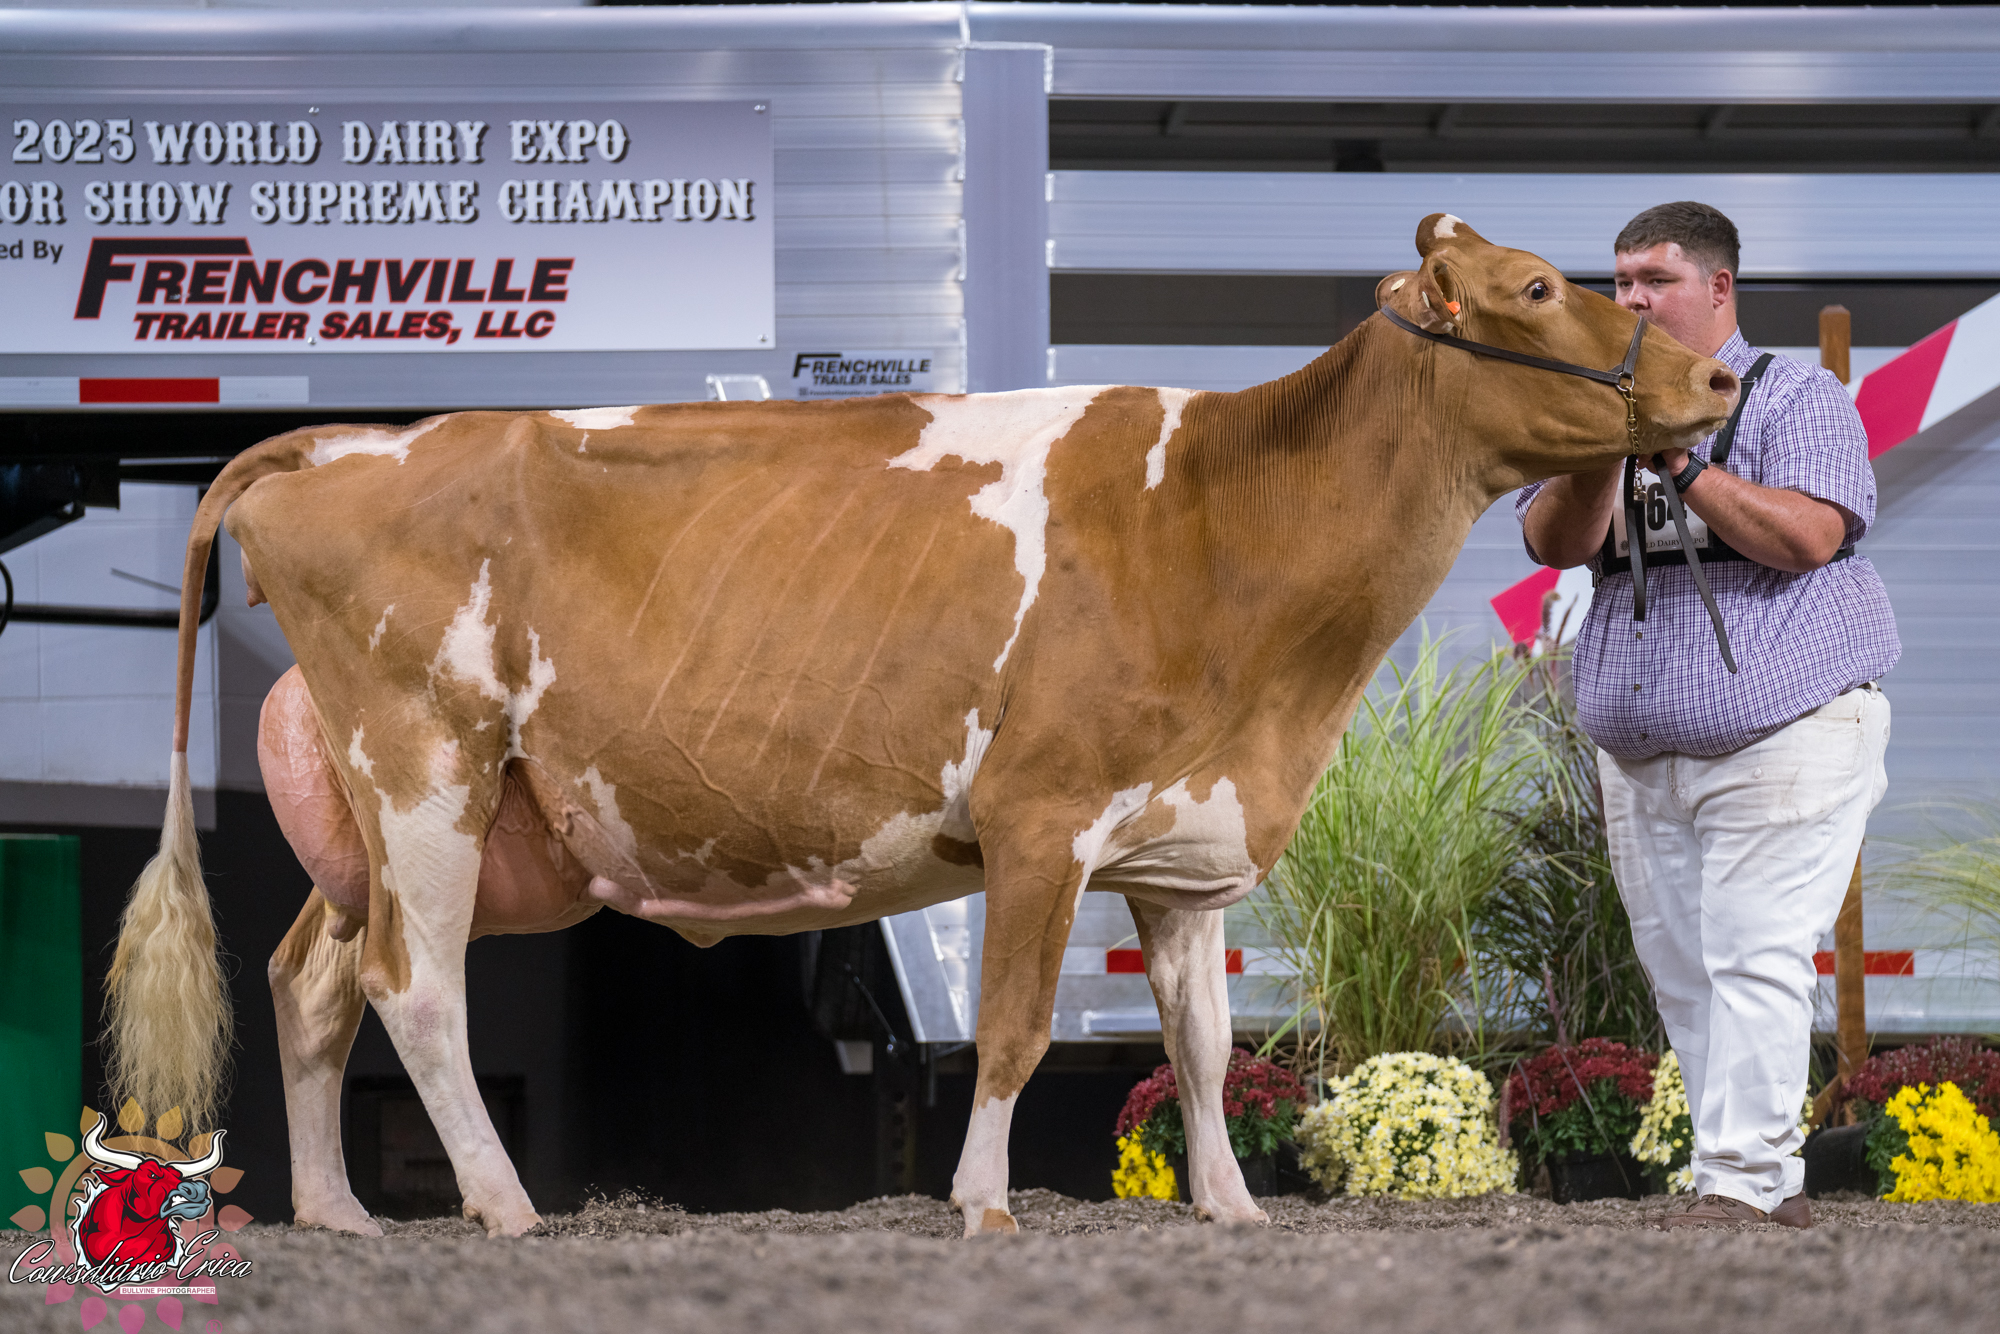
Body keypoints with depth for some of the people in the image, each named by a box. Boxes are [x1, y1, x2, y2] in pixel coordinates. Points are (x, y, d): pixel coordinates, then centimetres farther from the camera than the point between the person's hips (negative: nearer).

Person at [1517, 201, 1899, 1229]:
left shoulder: (1796, 398, 0)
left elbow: (1806, 535, -16)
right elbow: (1555, 544, 1)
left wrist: (1679, 460, -17)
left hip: (1782, 730, -6)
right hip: (1638, 749, 6)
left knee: (1755, 957, -12)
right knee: (1683, 974, 6)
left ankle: (1740, 1181, -12)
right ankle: (1775, 1183, 13)